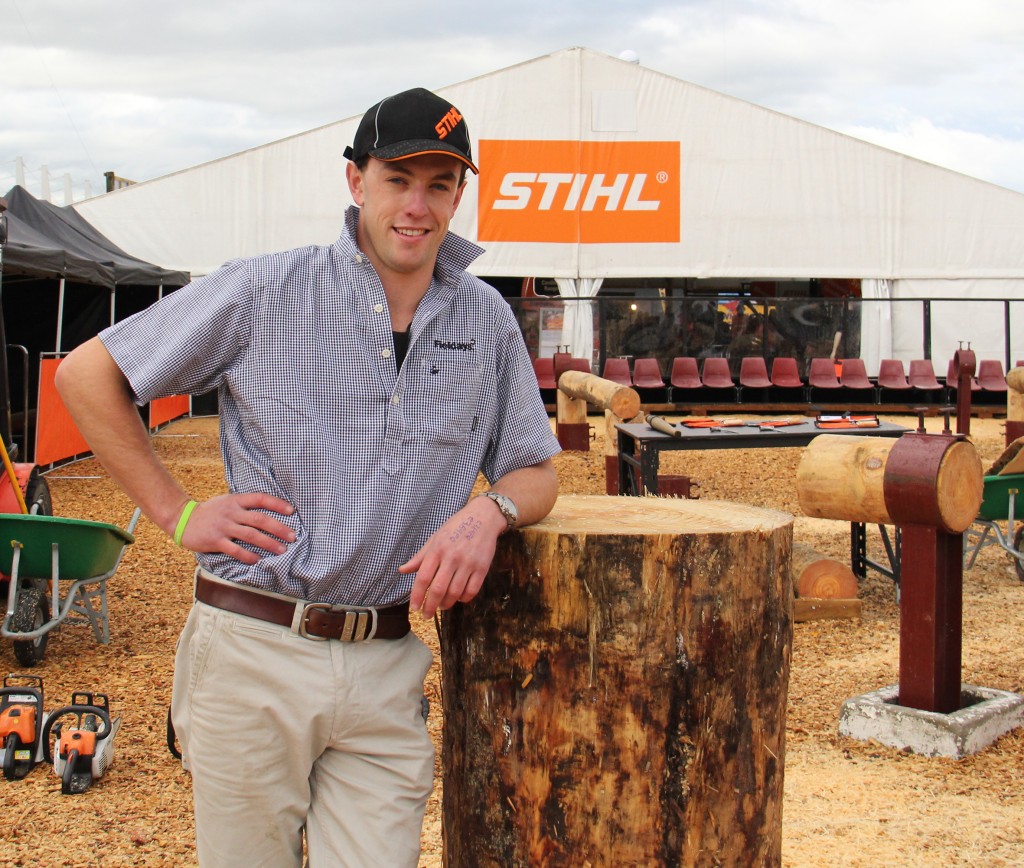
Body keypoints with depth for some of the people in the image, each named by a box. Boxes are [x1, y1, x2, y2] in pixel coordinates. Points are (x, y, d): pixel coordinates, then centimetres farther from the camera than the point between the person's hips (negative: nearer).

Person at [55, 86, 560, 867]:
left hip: (388, 668, 3)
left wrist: (488, 511, -8)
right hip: (253, 652, -2)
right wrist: (176, 513, -2)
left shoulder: (486, 320, 8)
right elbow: (87, 375, 3)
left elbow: (537, 469, 15)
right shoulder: (265, 293, -3)